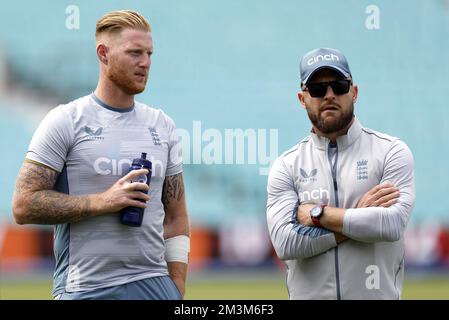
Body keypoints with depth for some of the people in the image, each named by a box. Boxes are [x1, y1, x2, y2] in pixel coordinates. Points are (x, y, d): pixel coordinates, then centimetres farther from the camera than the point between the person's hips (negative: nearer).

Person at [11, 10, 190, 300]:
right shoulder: (65, 122, -3)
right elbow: (24, 205, -9)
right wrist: (103, 201, -15)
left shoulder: (163, 126, 12)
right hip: (86, 288, -4)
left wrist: (178, 290, 5)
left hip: (154, 285, 4)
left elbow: (175, 218, 14)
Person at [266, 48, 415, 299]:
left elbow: (392, 224, -15)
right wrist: (360, 217, -11)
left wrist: (317, 213, -10)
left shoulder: (391, 152, 0)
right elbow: (285, 243, -9)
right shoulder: (287, 166, 4)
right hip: (308, 294, 1)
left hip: (377, 294, -1)